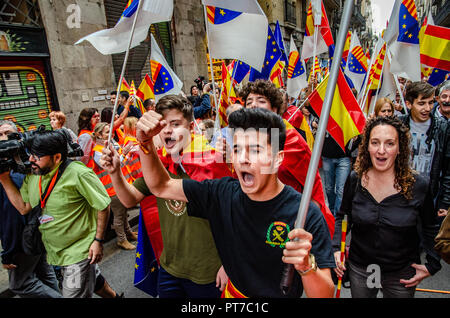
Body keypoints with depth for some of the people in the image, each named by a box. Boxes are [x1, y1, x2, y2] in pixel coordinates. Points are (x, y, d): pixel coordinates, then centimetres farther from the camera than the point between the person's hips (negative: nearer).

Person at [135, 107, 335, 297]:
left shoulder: (306, 215, -27)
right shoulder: (223, 193, -16)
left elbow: (325, 294, -24)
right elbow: (161, 187, -9)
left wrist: (307, 265, -45)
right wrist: (146, 142, -22)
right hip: (232, 292, 4)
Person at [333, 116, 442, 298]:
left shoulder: (418, 185, -13)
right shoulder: (354, 179, -10)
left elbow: (431, 229, 2)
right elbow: (342, 216, 3)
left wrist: (432, 266, -2)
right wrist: (336, 247, -6)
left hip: (401, 275, -1)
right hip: (359, 269, 1)